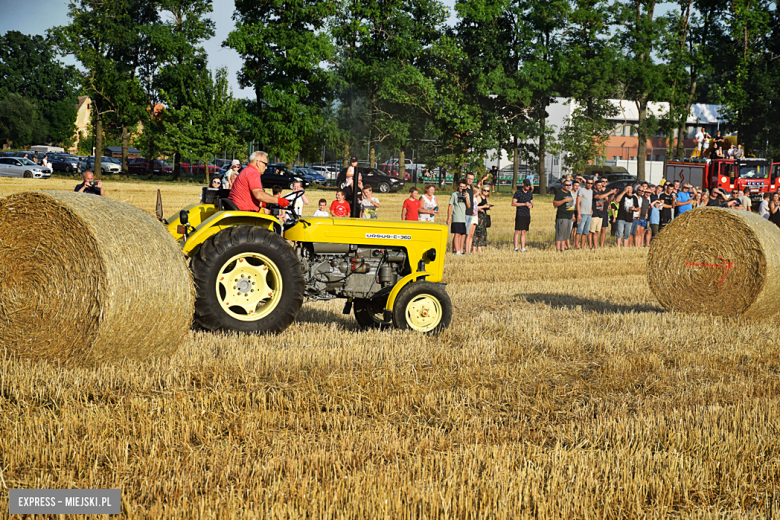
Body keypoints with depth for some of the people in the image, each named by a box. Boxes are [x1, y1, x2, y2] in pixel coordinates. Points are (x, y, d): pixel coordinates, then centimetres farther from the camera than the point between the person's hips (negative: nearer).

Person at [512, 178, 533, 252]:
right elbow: (513, 203, -9)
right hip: (520, 214, -5)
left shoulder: (530, 193, 13)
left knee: (524, 232, 5)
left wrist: (531, 205, -4)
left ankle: (522, 248, 5)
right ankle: (515, 248, -9)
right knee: (517, 231, -8)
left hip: (527, 215, 5)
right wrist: (524, 204, -16)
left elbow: (532, 203, 21)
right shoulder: (518, 193, -4)